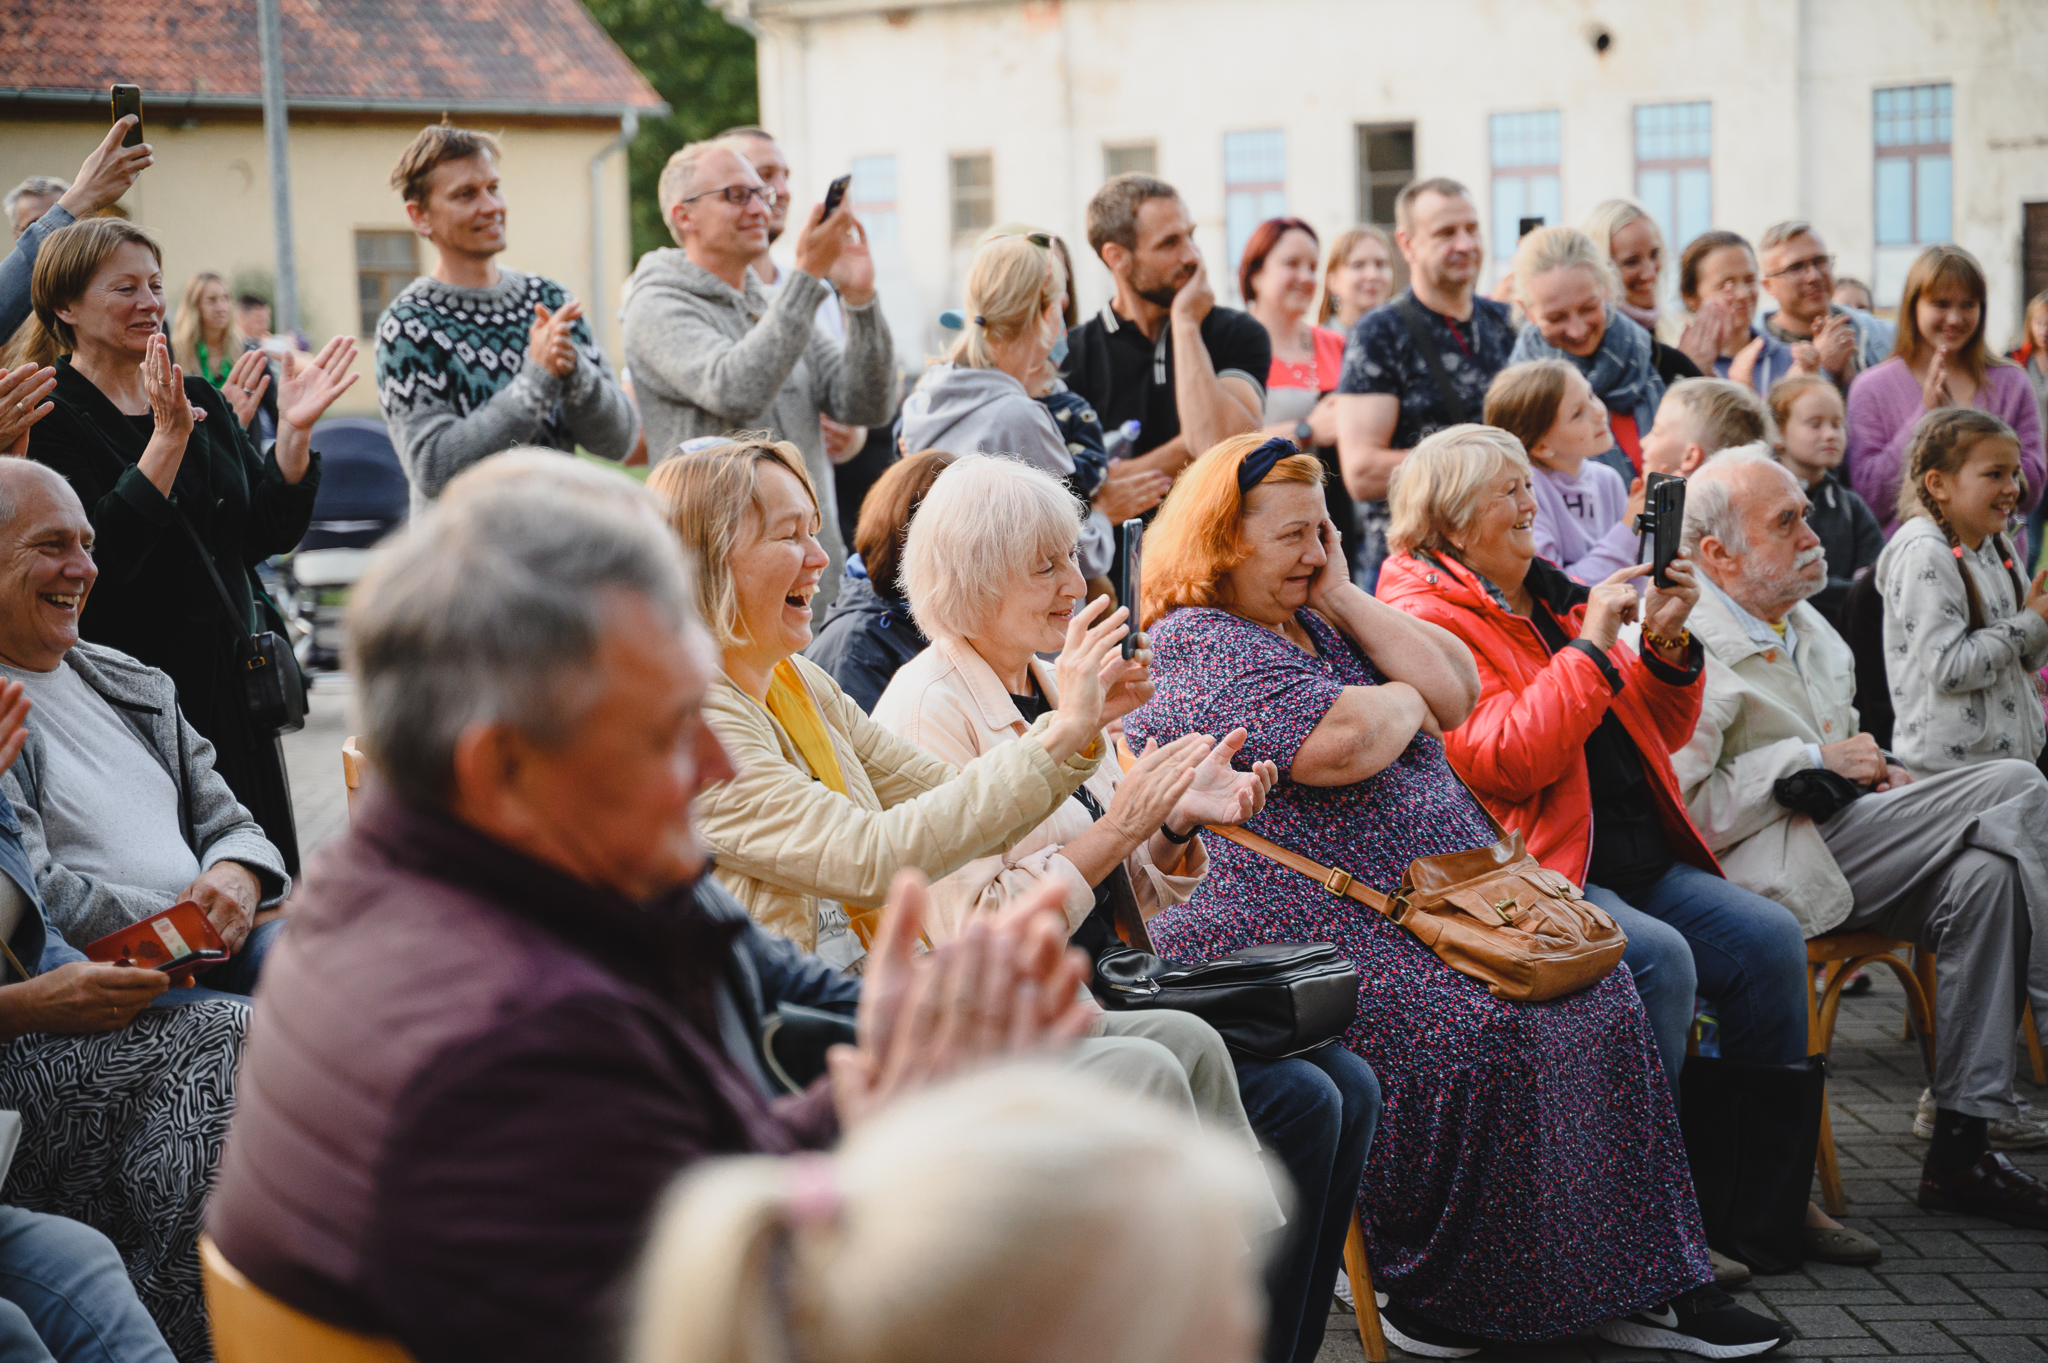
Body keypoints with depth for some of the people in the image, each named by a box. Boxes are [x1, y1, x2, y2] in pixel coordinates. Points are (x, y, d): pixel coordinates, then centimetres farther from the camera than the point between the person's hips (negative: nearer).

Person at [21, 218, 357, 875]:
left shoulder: (198, 400, 11)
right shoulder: (49, 420, -8)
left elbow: (268, 534, 8)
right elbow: (100, 556, -20)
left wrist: (294, 431, -6)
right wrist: (168, 437, -25)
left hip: (234, 681, 6)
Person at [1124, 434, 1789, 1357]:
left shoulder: (1317, 621, 22)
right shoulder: (1194, 645, -7)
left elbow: (1456, 690, 10)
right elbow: (1345, 743, -20)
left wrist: (1342, 598, 6)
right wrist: (1405, 699, 1)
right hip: (1305, 926, -9)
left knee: (1597, 999, -8)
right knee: (1479, 1032, -28)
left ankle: (1634, 1282, -3)